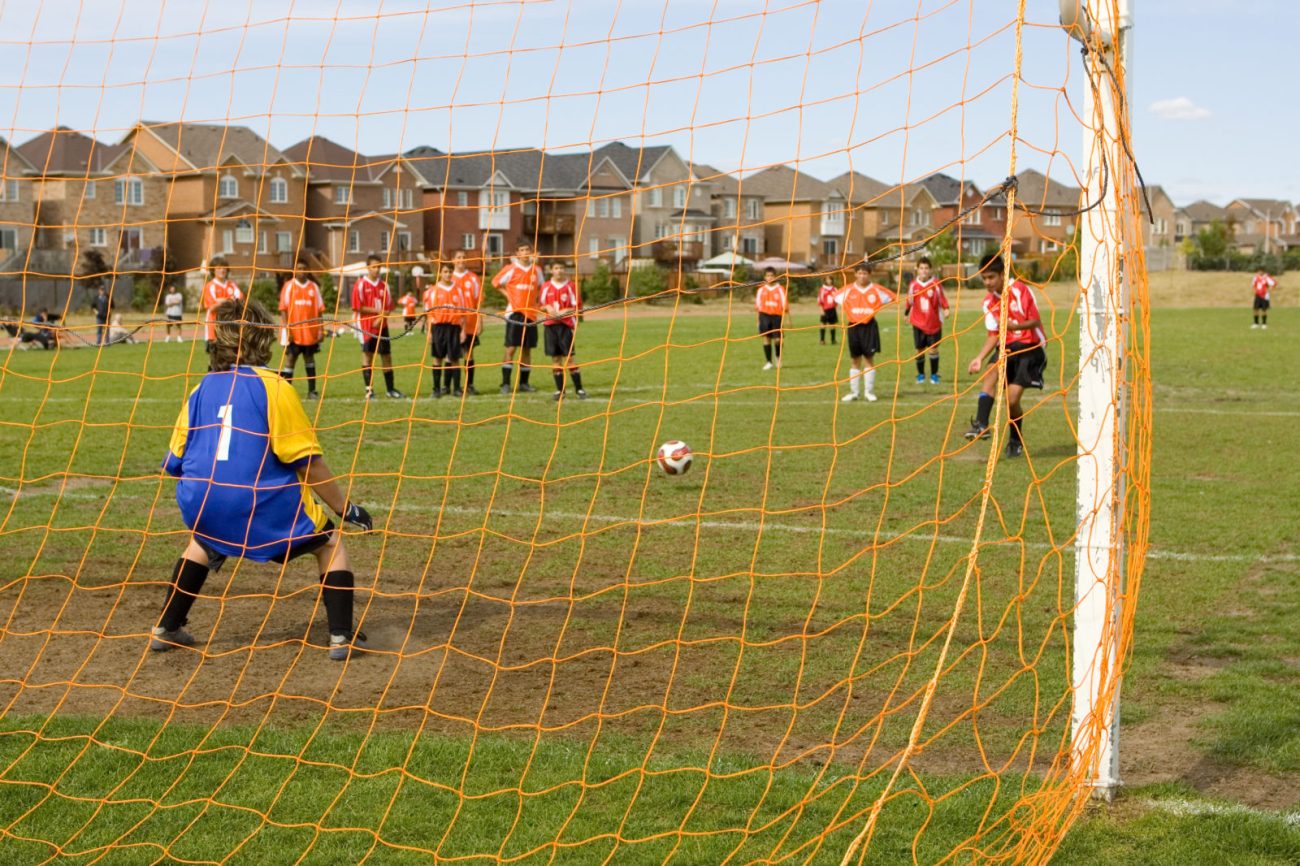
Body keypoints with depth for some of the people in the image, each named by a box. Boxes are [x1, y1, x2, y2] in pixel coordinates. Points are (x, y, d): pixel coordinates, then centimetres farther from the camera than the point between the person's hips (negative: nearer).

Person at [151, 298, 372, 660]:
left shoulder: (200, 391, 11)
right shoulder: (273, 386, -4)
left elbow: (175, 464, 14)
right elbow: (307, 462, -8)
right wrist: (345, 508, 3)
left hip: (203, 508, 5)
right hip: (265, 508, -5)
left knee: (202, 542, 38)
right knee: (330, 543, 15)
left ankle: (166, 629, 36)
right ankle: (342, 637, 4)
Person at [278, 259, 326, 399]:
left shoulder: (313, 287, 8)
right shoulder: (289, 286, 0)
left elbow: (319, 309, 9)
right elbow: (283, 308, -3)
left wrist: (321, 329, 3)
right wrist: (287, 328, -11)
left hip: (310, 331, 3)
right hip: (294, 332, -3)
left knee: (309, 358, 8)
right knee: (290, 358, -2)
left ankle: (312, 391, 13)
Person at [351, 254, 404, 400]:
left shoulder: (384, 285, 8)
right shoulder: (360, 284, -4)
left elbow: (388, 307, 8)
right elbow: (358, 307, -9)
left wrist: (381, 318, -10)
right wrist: (377, 311, -12)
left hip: (382, 326, 4)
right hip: (366, 326, -4)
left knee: (386, 355, 5)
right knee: (367, 355, 0)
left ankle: (390, 389, 12)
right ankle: (369, 389, 4)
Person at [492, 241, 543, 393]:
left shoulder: (536, 270, 8)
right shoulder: (511, 269, -2)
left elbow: (541, 288, 23)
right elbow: (496, 282, 7)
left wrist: (536, 299, 9)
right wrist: (508, 295, 0)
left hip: (530, 313, 3)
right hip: (514, 312, -3)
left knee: (527, 348, 6)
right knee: (511, 347, -6)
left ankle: (524, 382, 14)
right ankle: (505, 383, -4)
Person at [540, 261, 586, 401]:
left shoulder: (570, 286, 0)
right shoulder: (546, 287, 9)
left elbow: (576, 307, -1)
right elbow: (542, 305, 17)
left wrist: (561, 313, -13)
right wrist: (548, 308, -6)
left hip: (565, 324, -3)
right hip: (550, 325, 3)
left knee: (568, 357, -8)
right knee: (555, 358, 4)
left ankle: (579, 389, -2)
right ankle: (560, 390, 11)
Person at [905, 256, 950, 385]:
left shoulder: (936, 284, -5)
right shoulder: (913, 285, 1)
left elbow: (942, 299, -3)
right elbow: (910, 302, 14)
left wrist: (945, 309, -18)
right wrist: (907, 314, 23)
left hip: (934, 322, -2)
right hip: (918, 322, 2)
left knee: (933, 349, 1)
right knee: (919, 349, 4)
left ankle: (934, 374, 12)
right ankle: (920, 374, 17)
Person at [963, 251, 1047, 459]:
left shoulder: (1020, 290, -13)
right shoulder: (989, 302, 5)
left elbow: (1036, 321, -13)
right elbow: (993, 335, 7)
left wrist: (1015, 326, -31)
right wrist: (979, 358, -7)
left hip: (1030, 347, -5)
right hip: (1008, 347, 5)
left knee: (1012, 399, -13)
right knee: (992, 370, -29)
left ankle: (1016, 440, 14)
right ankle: (981, 423, -39)